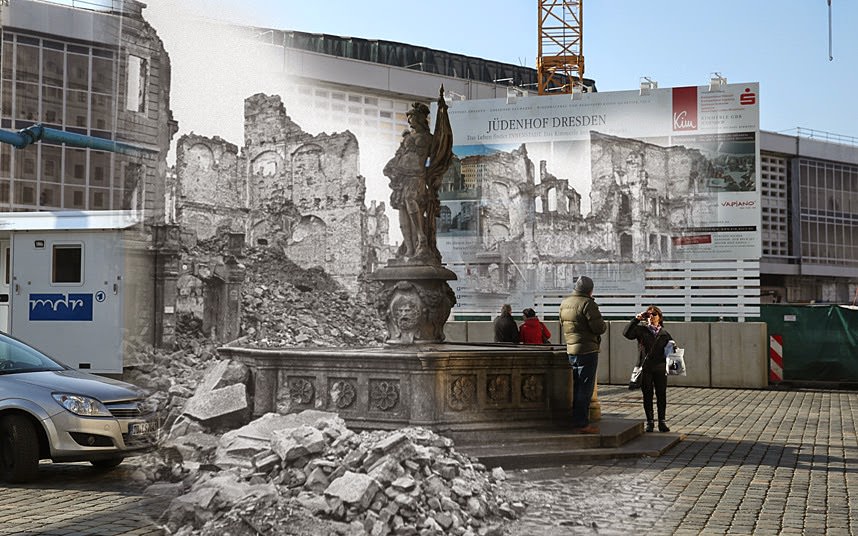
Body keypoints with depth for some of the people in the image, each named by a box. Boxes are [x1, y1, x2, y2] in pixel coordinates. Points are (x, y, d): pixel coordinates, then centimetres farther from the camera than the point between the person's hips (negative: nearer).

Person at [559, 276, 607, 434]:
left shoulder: (564, 303, 11)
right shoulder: (587, 303, -15)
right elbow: (599, 327, -18)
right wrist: (604, 325, 2)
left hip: (571, 350, 8)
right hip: (587, 350, -8)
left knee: (576, 387, 16)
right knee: (585, 389, -4)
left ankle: (576, 421, 21)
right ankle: (582, 424, -3)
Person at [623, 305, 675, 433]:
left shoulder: (664, 333, 8)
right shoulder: (641, 330, 3)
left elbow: (669, 349, 14)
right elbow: (627, 333, -12)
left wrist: (672, 347, -9)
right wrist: (636, 319, -13)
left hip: (660, 368, 1)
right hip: (645, 368, -1)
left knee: (661, 395, 4)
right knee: (647, 396, 6)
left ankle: (662, 421, 13)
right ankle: (649, 421, 14)